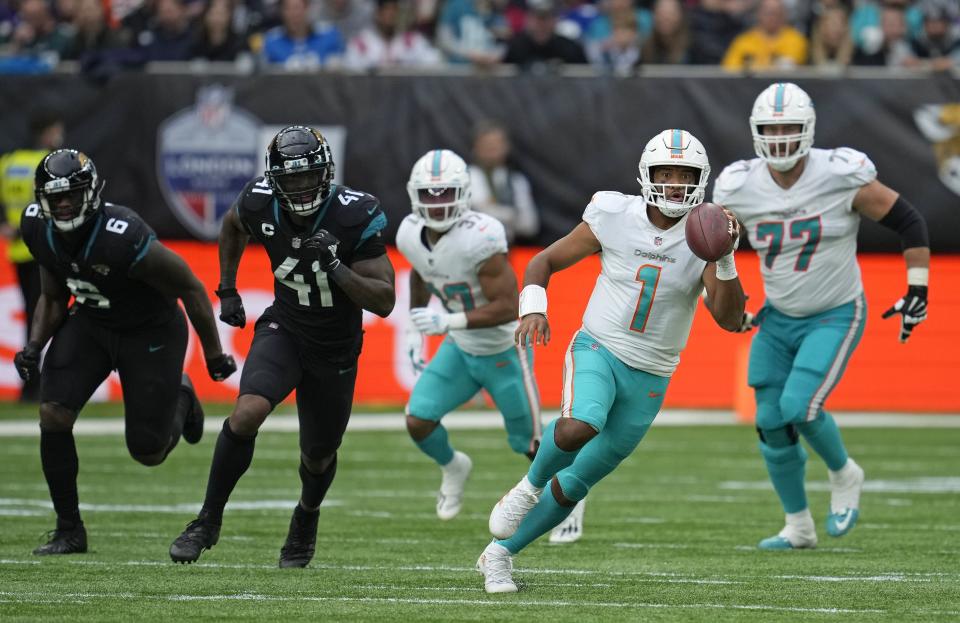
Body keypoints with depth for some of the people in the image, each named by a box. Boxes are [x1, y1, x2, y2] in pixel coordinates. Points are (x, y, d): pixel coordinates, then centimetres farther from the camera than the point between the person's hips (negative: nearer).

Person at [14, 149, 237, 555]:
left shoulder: (123, 239, -36)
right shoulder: (39, 230, -15)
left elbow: (191, 289, -21)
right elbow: (53, 298, 5)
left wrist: (213, 354, -10)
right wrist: (34, 347, -12)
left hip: (151, 333, -5)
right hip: (89, 322, 5)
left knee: (149, 452, 0)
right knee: (53, 416, -15)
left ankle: (180, 397, 36)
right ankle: (69, 529, -1)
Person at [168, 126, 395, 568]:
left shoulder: (354, 216, -23)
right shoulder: (261, 205, -15)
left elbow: (384, 302, -21)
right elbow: (233, 226, 13)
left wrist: (336, 268, -35)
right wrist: (227, 289, 10)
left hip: (335, 350, -1)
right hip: (284, 329, 1)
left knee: (318, 458, 15)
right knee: (247, 414, -27)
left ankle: (306, 519, 49)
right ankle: (209, 519, -12)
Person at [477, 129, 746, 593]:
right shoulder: (614, 217, -8)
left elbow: (729, 319, -15)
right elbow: (544, 262, 4)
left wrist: (724, 261, -29)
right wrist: (533, 307, -14)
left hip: (649, 379, 2)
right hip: (598, 350, -2)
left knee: (574, 484, 8)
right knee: (579, 426, -35)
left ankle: (499, 554, 26)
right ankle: (530, 486, -5)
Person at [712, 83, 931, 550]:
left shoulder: (842, 178, -20)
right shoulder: (739, 189, -10)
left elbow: (909, 223, -9)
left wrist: (917, 292, -9)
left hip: (835, 317, -5)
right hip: (777, 319, 5)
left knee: (798, 407, -21)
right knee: (771, 425, 4)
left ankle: (844, 475, 9)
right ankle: (798, 527, 23)